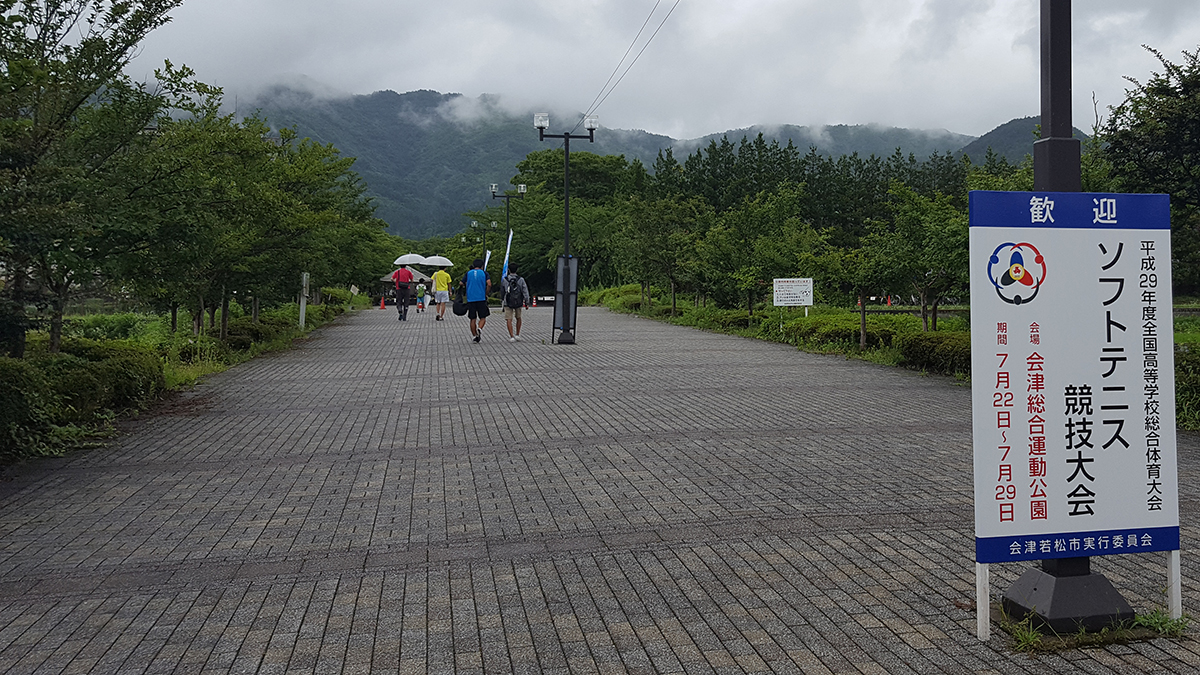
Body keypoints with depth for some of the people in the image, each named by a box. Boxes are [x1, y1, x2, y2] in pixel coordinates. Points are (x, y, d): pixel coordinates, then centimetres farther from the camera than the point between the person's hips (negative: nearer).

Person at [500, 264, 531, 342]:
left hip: (508, 303, -2)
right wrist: (527, 302, -5)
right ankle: (517, 335, 21)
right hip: (518, 303, 2)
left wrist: (503, 298, 30)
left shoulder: (504, 280, -2)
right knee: (518, 318, 20)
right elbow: (525, 291, -7)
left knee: (509, 320, -2)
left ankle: (511, 337, -12)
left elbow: (502, 292, 11)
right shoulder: (521, 280, -3)